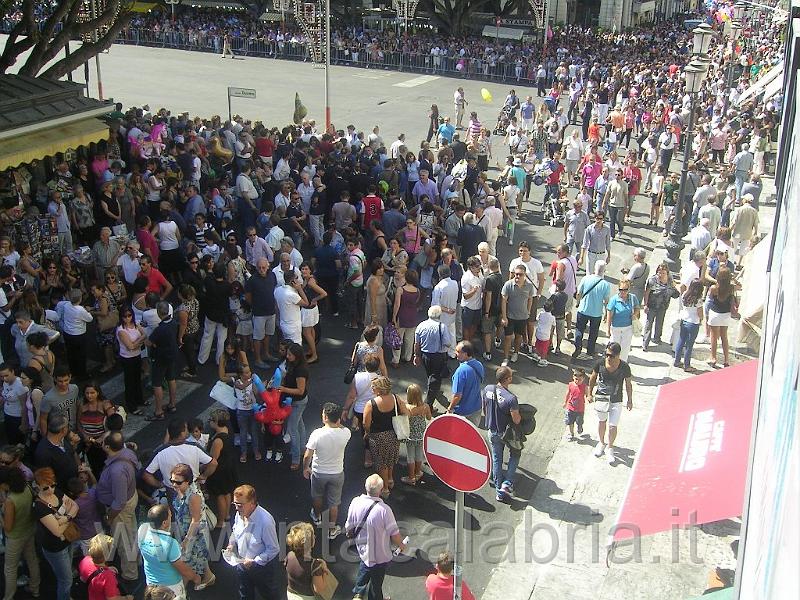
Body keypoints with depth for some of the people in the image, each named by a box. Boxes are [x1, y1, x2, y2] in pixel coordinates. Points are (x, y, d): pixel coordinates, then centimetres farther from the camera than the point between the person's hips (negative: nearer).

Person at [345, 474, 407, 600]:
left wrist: (351, 534, 19)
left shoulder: (356, 502, -20)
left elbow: (349, 528, -4)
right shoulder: (384, 509, -33)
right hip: (380, 555, -4)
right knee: (376, 582, 19)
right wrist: (401, 545, 0)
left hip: (363, 550, 5)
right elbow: (394, 534, -22)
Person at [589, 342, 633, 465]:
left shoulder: (624, 367, -18)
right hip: (601, 398, 2)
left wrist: (630, 400, 4)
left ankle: (609, 448, 27)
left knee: (613, 426, 1)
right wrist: (590, 394, 7)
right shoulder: (600, 363, -15)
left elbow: (628, 384, -3)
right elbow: (593, 378, 3)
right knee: (601, 422, 20)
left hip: (616, 401, -2)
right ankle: (601, 443, 44)